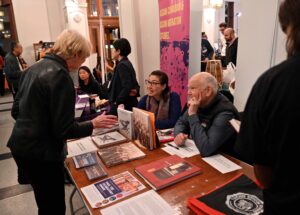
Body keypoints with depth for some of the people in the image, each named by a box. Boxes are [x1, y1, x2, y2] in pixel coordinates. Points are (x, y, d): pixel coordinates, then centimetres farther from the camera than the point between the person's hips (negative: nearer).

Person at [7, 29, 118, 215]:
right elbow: (64, 130, -21)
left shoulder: (35, 68, 7)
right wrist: (93, 124, -8)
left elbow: (16, 111, 13)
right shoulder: (60, 76, -20)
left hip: (21, 146, 9)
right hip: (41, 153, -9)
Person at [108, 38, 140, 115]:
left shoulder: (122, 65, -16)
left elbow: (127, 87, -25)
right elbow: (135, 85, 16)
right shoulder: (127, 63, 13)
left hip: (123, 106, -9)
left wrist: (116, 102, -17)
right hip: (130, 105, 9)